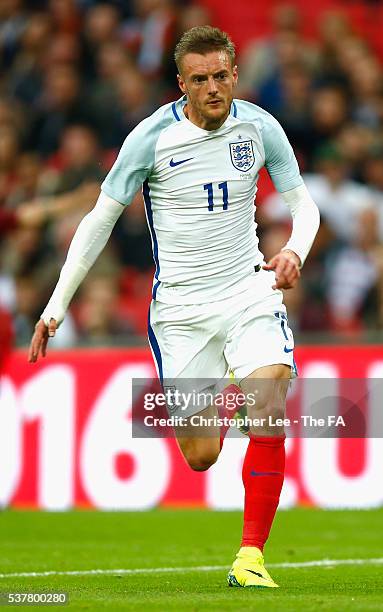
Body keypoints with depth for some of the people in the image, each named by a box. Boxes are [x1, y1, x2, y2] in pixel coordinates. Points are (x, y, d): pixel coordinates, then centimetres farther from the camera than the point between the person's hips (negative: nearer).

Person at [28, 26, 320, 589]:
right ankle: (213, 413, 38)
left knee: (269, 413, -22)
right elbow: (101, 219, -2)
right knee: (200, 458, -1)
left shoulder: (260, 127, -3)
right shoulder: (152, 137, -11)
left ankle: (251, 556, -14)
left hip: (249, 290, 1)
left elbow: (302, 204, 8)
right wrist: (56, 306, -3)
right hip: (180, 308, -1)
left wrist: (295, 251, -16)